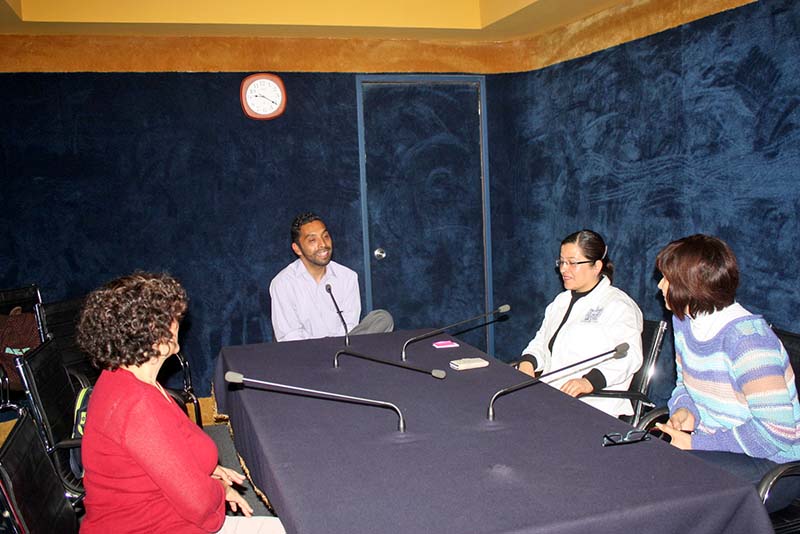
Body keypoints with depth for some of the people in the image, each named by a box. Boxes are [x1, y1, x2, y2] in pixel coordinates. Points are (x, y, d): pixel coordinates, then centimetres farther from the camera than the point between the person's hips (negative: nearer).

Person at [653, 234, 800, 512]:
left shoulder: (746, 337, -23)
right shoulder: (684, 321, 3)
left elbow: (777, 431, -25)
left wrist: (696, 443, -20)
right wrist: (685, 410, -6)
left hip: (774, 463, -8)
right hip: (715, 445, 8)